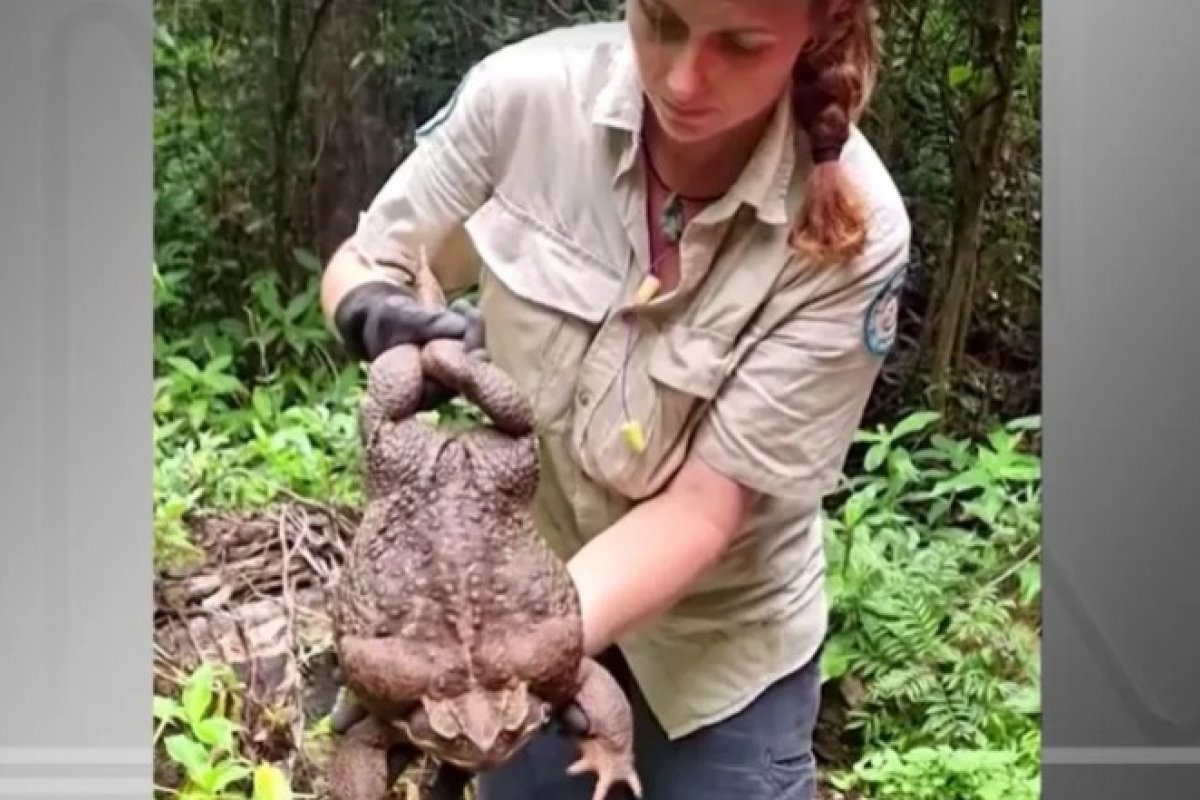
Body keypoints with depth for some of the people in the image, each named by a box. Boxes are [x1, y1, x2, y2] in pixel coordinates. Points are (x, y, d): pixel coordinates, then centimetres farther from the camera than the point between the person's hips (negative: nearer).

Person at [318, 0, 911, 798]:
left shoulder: (852, 232, -26)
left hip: (719, 641, -2)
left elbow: (703, 507, -24)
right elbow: (358, 267, -5)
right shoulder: (528, 92, -20)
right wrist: (383, 317, -28)